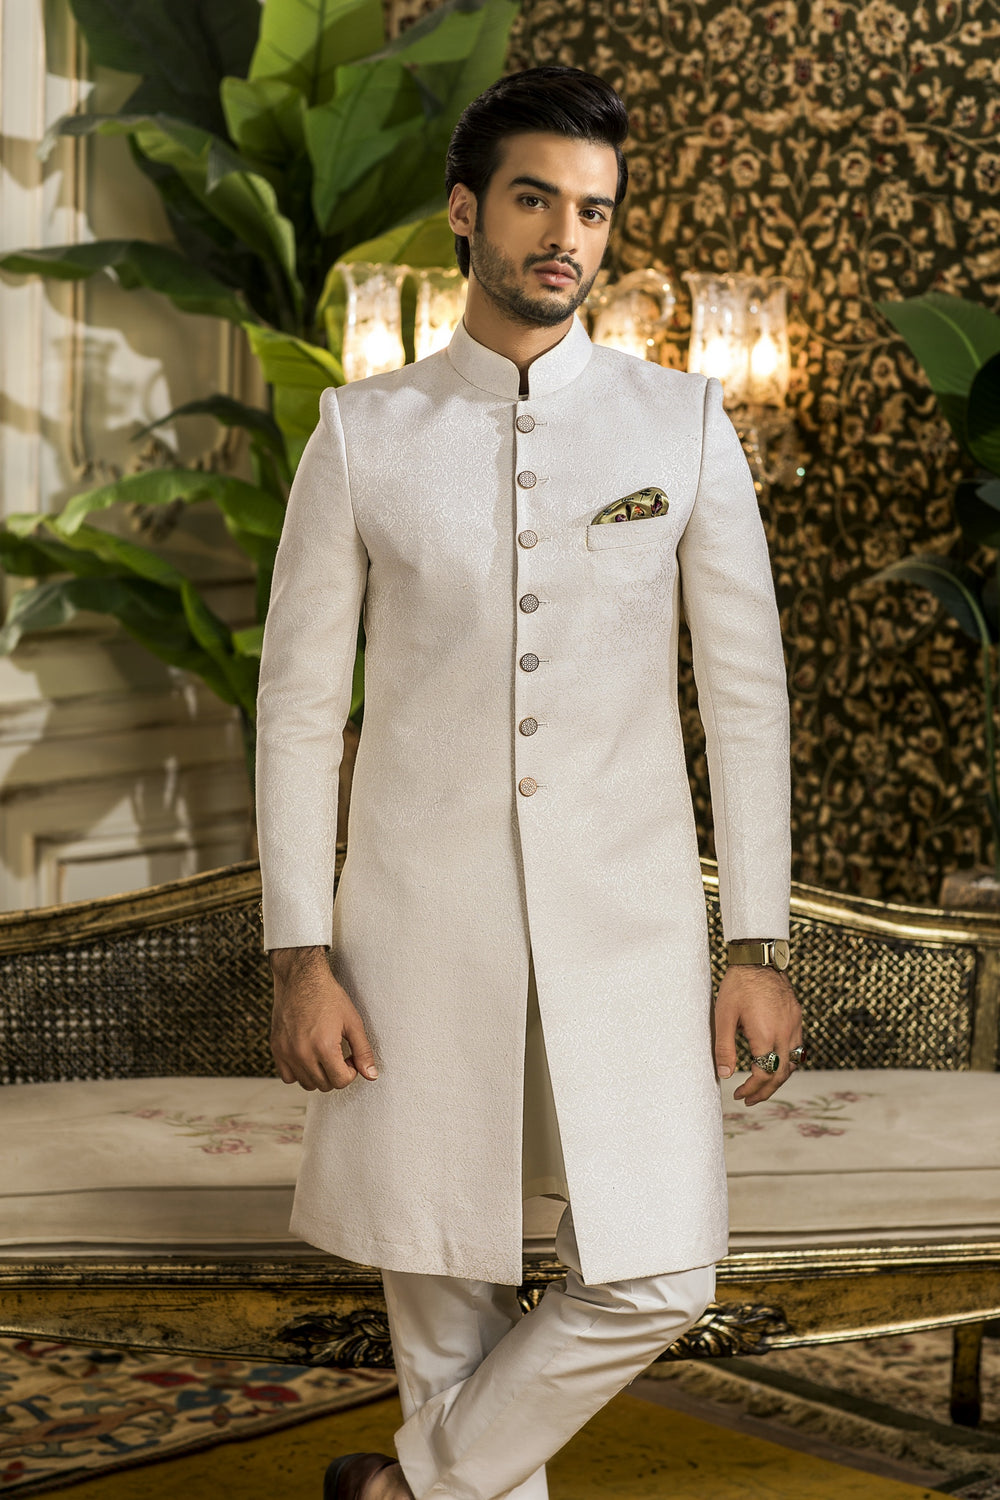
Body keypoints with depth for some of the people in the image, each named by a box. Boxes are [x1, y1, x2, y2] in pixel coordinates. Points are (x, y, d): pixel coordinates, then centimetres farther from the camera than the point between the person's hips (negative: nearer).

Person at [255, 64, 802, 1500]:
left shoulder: (684, 426, 1)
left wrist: (759, 948, -2)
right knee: (441, 1272, 7)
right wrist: (300, 955, -5)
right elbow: (298, 699, 2)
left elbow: (746, 692, 2)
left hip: (626, 913, 1)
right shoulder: (363, 433, 1)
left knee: (653, 1280, -5)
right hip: (421, 911, 0)